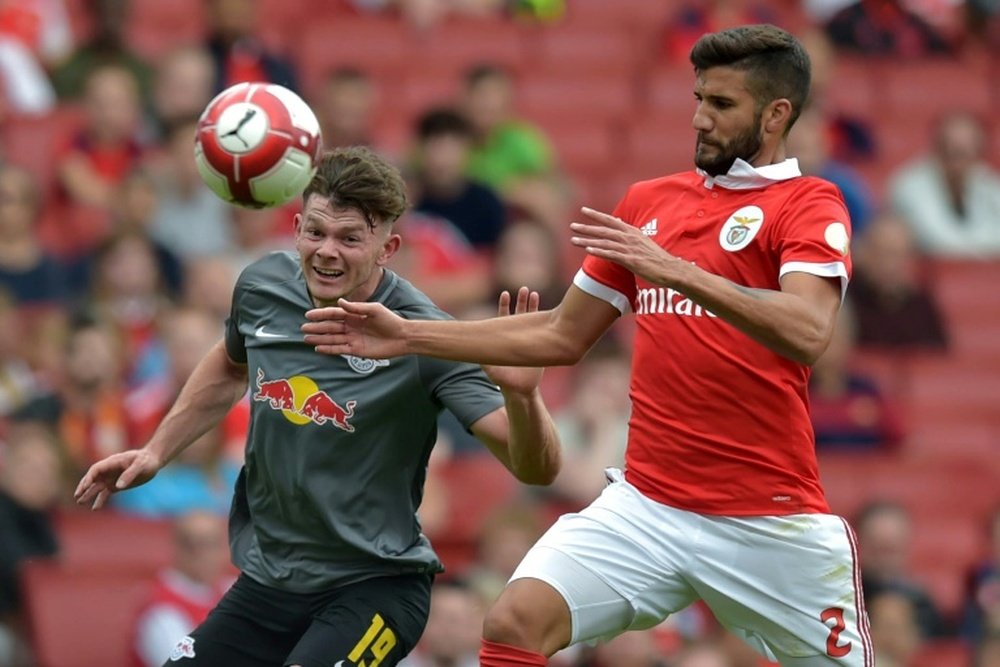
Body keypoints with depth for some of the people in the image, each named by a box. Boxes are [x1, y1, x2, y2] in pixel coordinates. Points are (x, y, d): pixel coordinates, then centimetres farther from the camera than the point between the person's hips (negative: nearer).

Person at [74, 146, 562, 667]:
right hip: (266, 580, 6)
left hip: (373, 587, -6)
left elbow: (536, 468, -26)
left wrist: (520, 393, -44)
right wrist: (156, 452, 17)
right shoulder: (262, 287, -4)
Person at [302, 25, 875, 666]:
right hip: (646, 505, 4)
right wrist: (407, 335, 17)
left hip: (770, 522, -4)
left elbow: (806, 333, -22)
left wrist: (680, 272, -32)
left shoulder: (810, 204, -3)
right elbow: (562, 335, 22)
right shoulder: (650, 201, 15)